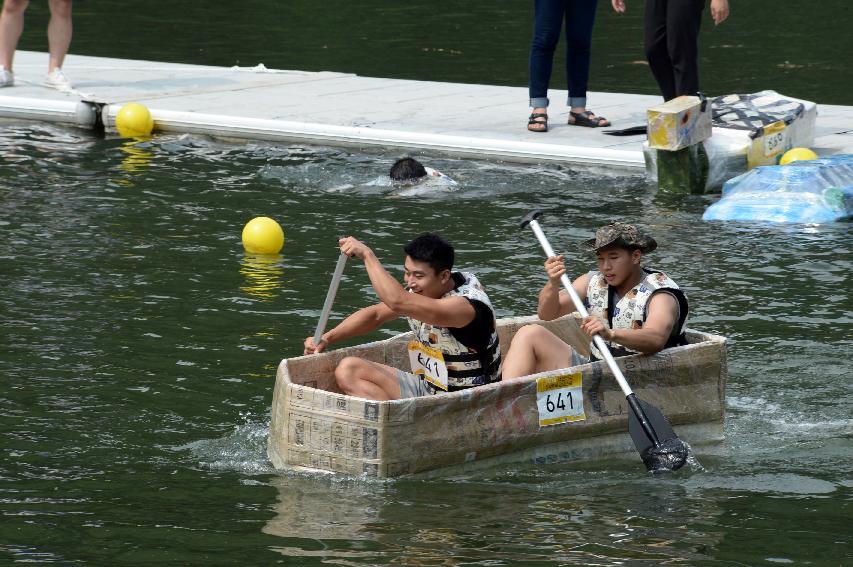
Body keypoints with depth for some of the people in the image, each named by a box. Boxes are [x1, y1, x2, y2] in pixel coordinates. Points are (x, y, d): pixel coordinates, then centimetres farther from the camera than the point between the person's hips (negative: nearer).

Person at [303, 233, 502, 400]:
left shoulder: (469, 304, -26)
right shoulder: (422, 290, 1)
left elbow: (397, 302, -37)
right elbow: (376, 314, 15)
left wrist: (367, 255, -29)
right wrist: (327, 338, 4)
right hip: (426, 388, 10)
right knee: (347, 370, -4)